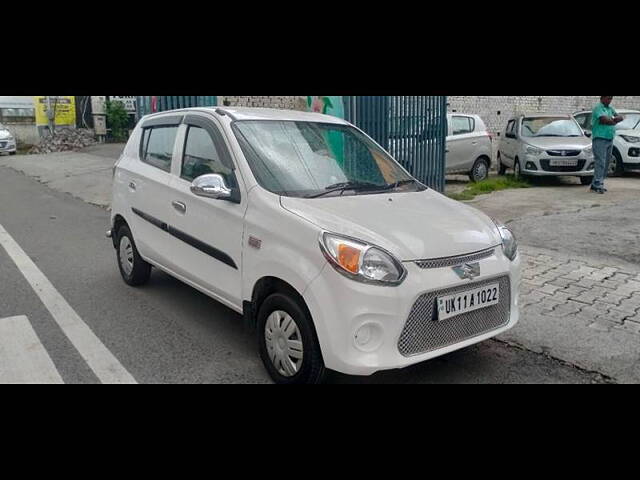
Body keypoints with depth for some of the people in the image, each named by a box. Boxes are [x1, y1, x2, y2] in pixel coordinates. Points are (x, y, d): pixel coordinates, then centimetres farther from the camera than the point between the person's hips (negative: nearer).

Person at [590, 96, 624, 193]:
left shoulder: (610, 108, 19)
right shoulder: (598, 108, -6)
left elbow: (621, 117, 11)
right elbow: (605, 120, -20)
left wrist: (613, 119, -10)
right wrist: (614, 120, -1)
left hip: (610, 139, 8)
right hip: (600, 139, -8)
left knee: (606, 163, 6)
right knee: (600, 162, -13)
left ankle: (595, 184, 9)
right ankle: (598, 185, -14)